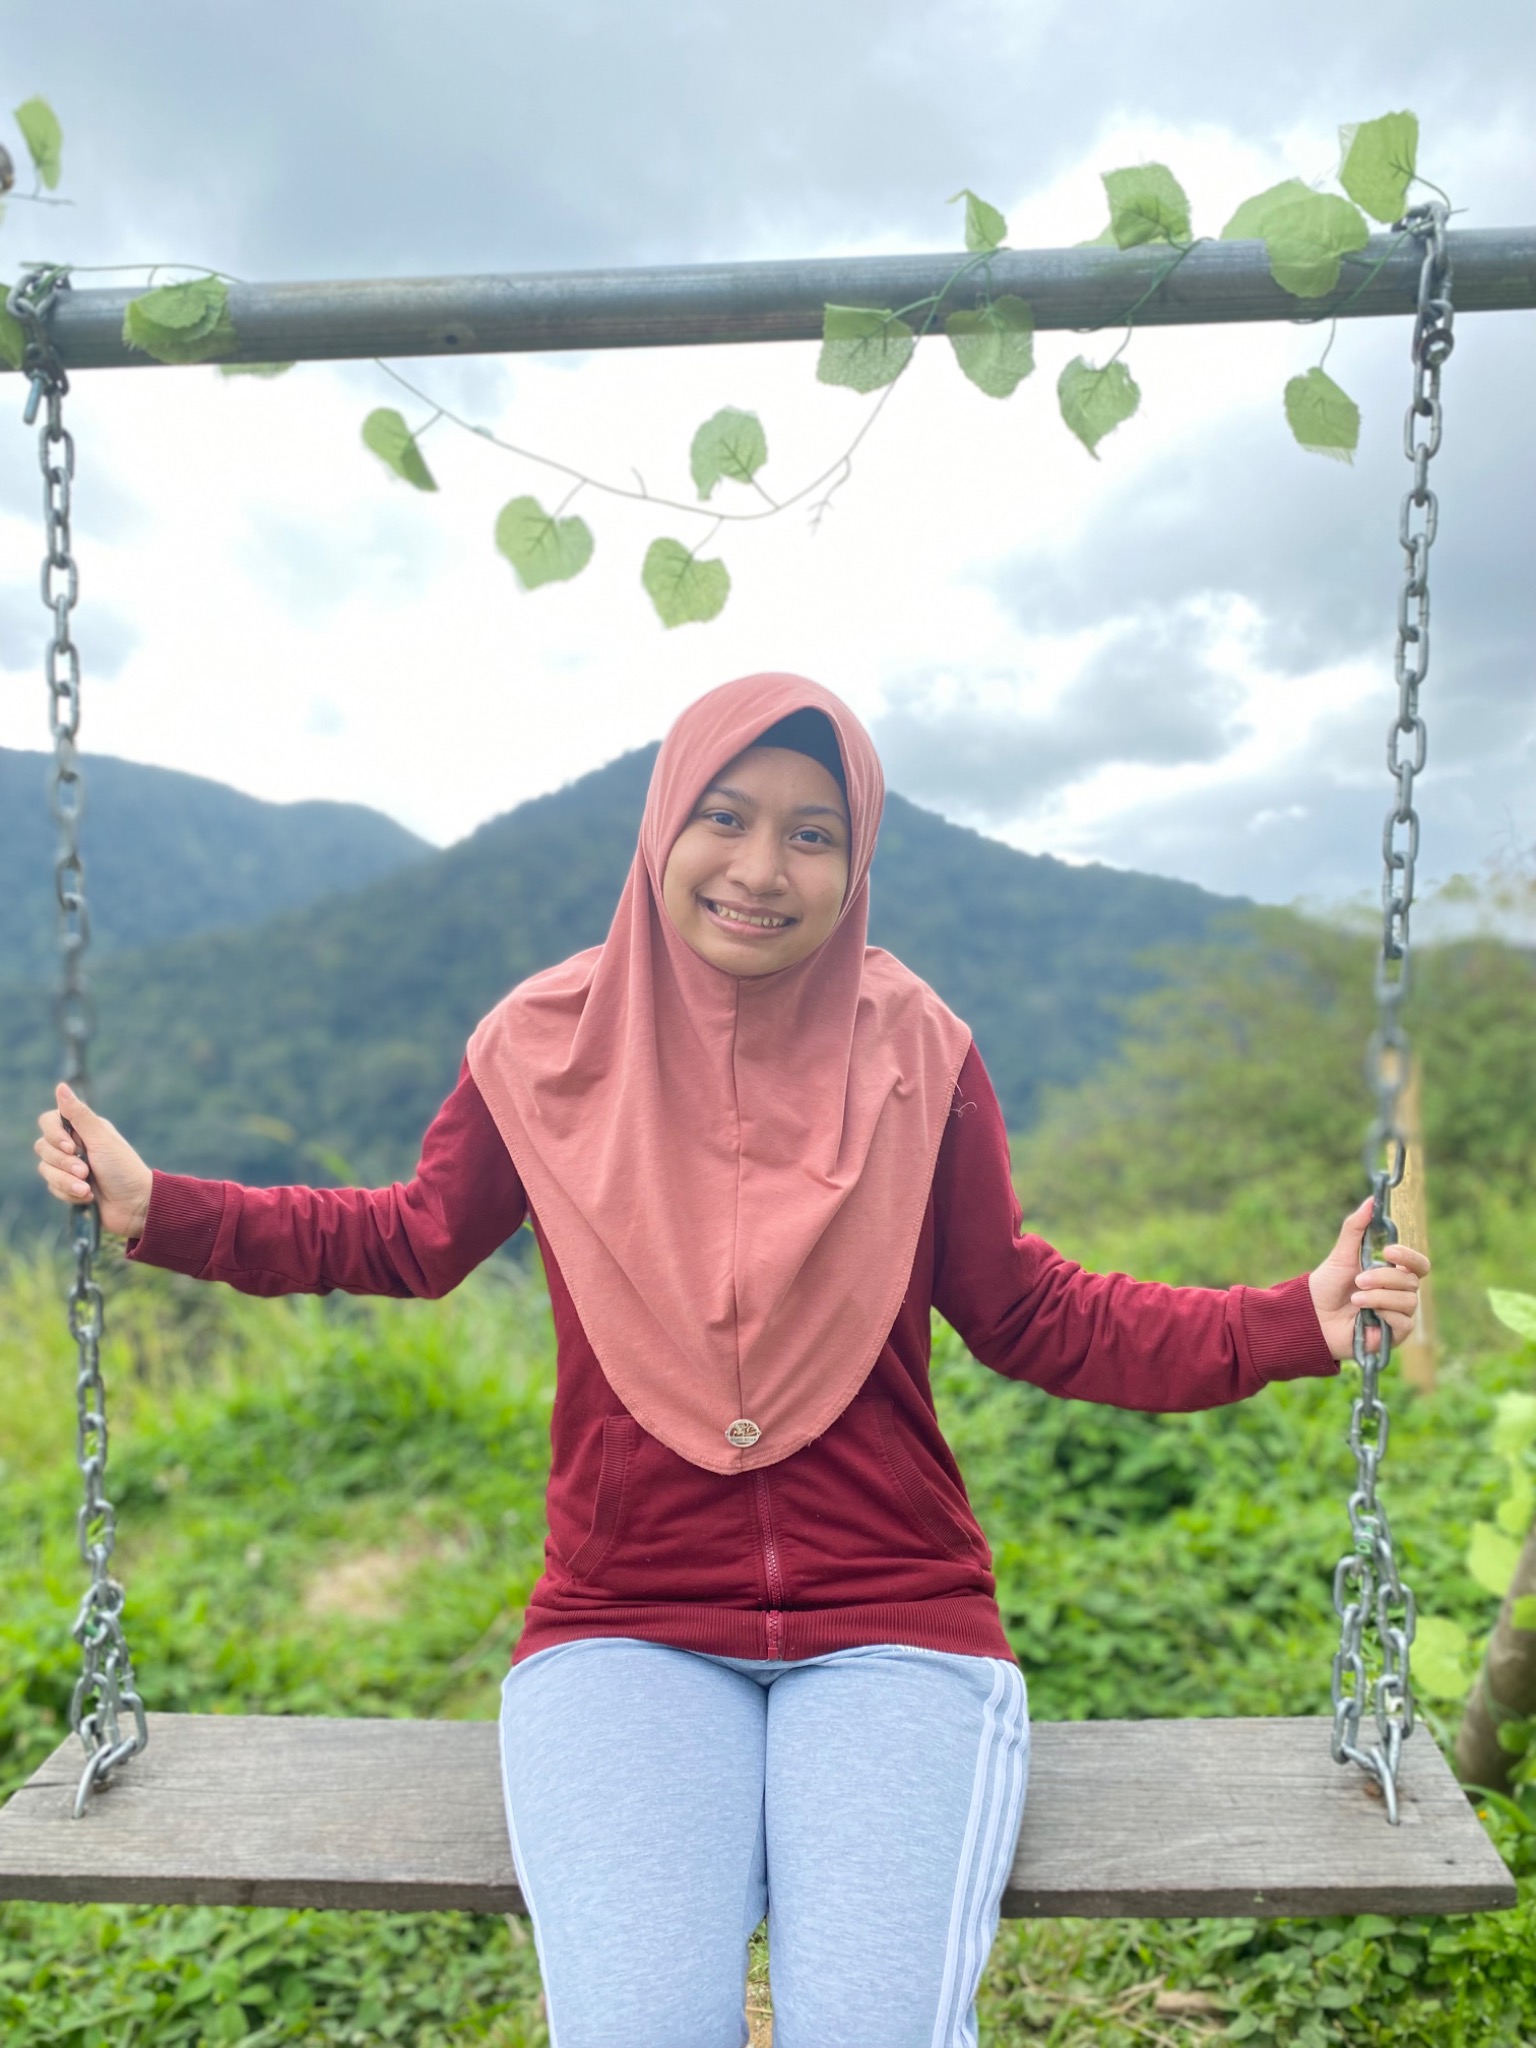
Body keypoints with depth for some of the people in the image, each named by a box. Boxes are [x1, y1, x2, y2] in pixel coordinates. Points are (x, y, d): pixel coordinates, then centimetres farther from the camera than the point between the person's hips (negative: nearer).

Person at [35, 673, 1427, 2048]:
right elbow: (413, 1241, 13)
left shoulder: (918, 1057, -3)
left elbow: (1028, 1318, 4)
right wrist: (154, 1209, 5)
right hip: (624, 1629, 1)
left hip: (892, 1628, 0)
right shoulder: (553, 1047, -3)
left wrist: (1292, 1325, -6)